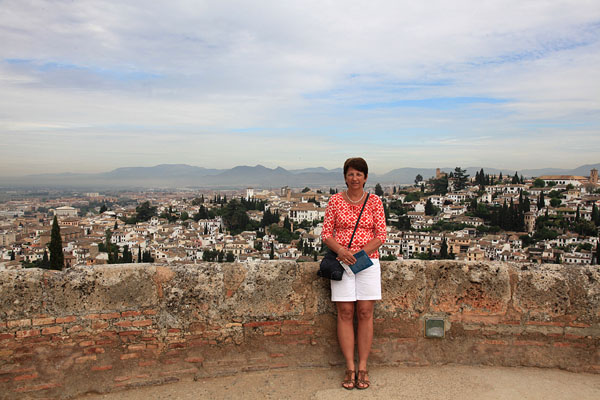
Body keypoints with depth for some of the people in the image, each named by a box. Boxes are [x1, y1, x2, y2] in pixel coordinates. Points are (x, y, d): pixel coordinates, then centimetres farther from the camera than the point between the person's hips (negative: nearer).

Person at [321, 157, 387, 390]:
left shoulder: (374, 201, 4)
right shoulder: (335, 200, 4)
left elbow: (381, 235, 1)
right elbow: (326, 233, 3)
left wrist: (360, 253, -10)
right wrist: (341, 250, -15)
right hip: (342, 262, 0)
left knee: (365, 313, 0)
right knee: (345, 313, 0)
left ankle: (362, 368, 10)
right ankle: (350, 368, 8)